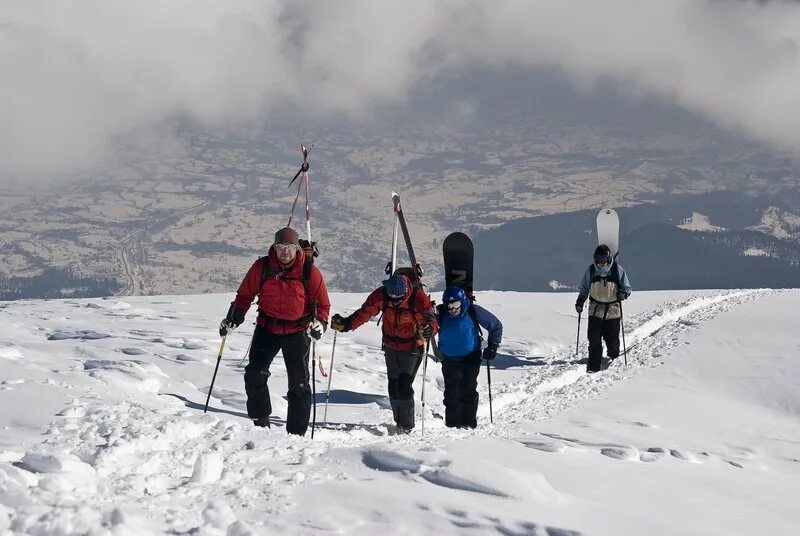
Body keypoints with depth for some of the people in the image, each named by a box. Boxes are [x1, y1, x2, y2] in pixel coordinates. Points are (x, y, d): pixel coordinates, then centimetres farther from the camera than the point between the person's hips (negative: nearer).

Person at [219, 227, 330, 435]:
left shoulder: (309, 272, -10)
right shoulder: (262, 267, -7)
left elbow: (322, 304, -1)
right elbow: (245, 295, 6)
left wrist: (320, 323, -19)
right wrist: (232, 319, -3)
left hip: (297, 332, -1)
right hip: (267, 328, 1)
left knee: (299, 384, 1)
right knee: (254, 374, -13)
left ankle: (296, 433, 10)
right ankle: (260, 422, 0)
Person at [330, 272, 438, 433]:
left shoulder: (418, 297, -25)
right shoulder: (381, 295, -16)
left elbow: (431, 319, -31)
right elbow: (364, 313, -17)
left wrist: (429, 328, -54)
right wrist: (346, 324, -32)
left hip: (412, 347, -4)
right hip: (391, 346, 4)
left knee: (404, 386, -14)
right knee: (393, 386, 8)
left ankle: (406, 425, -4)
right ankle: (399, 423, 21)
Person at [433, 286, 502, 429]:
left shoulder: (474, 311, -14)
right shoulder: (440, 313, -12)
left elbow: (496, 326, -1)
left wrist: (493, 346, -6)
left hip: (471, 358, -2)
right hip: (449, 359, 2)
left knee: (468, 391, -9)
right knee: (451, 393, -1)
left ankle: (469, 424, -1)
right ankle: (452, 425, 6)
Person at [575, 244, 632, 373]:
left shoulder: (617, 270, -5)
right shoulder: (591, 270, 1)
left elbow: (627, 288, 2)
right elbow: (584, 289, 16)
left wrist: (623, 294, -19)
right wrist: (580, 301, 4)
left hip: (613, 310, -1)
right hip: (595, 310, 1)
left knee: (612, 339, 3)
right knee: (594, 339, -8)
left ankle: (614, 361, 28)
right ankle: (593, 366, -4)